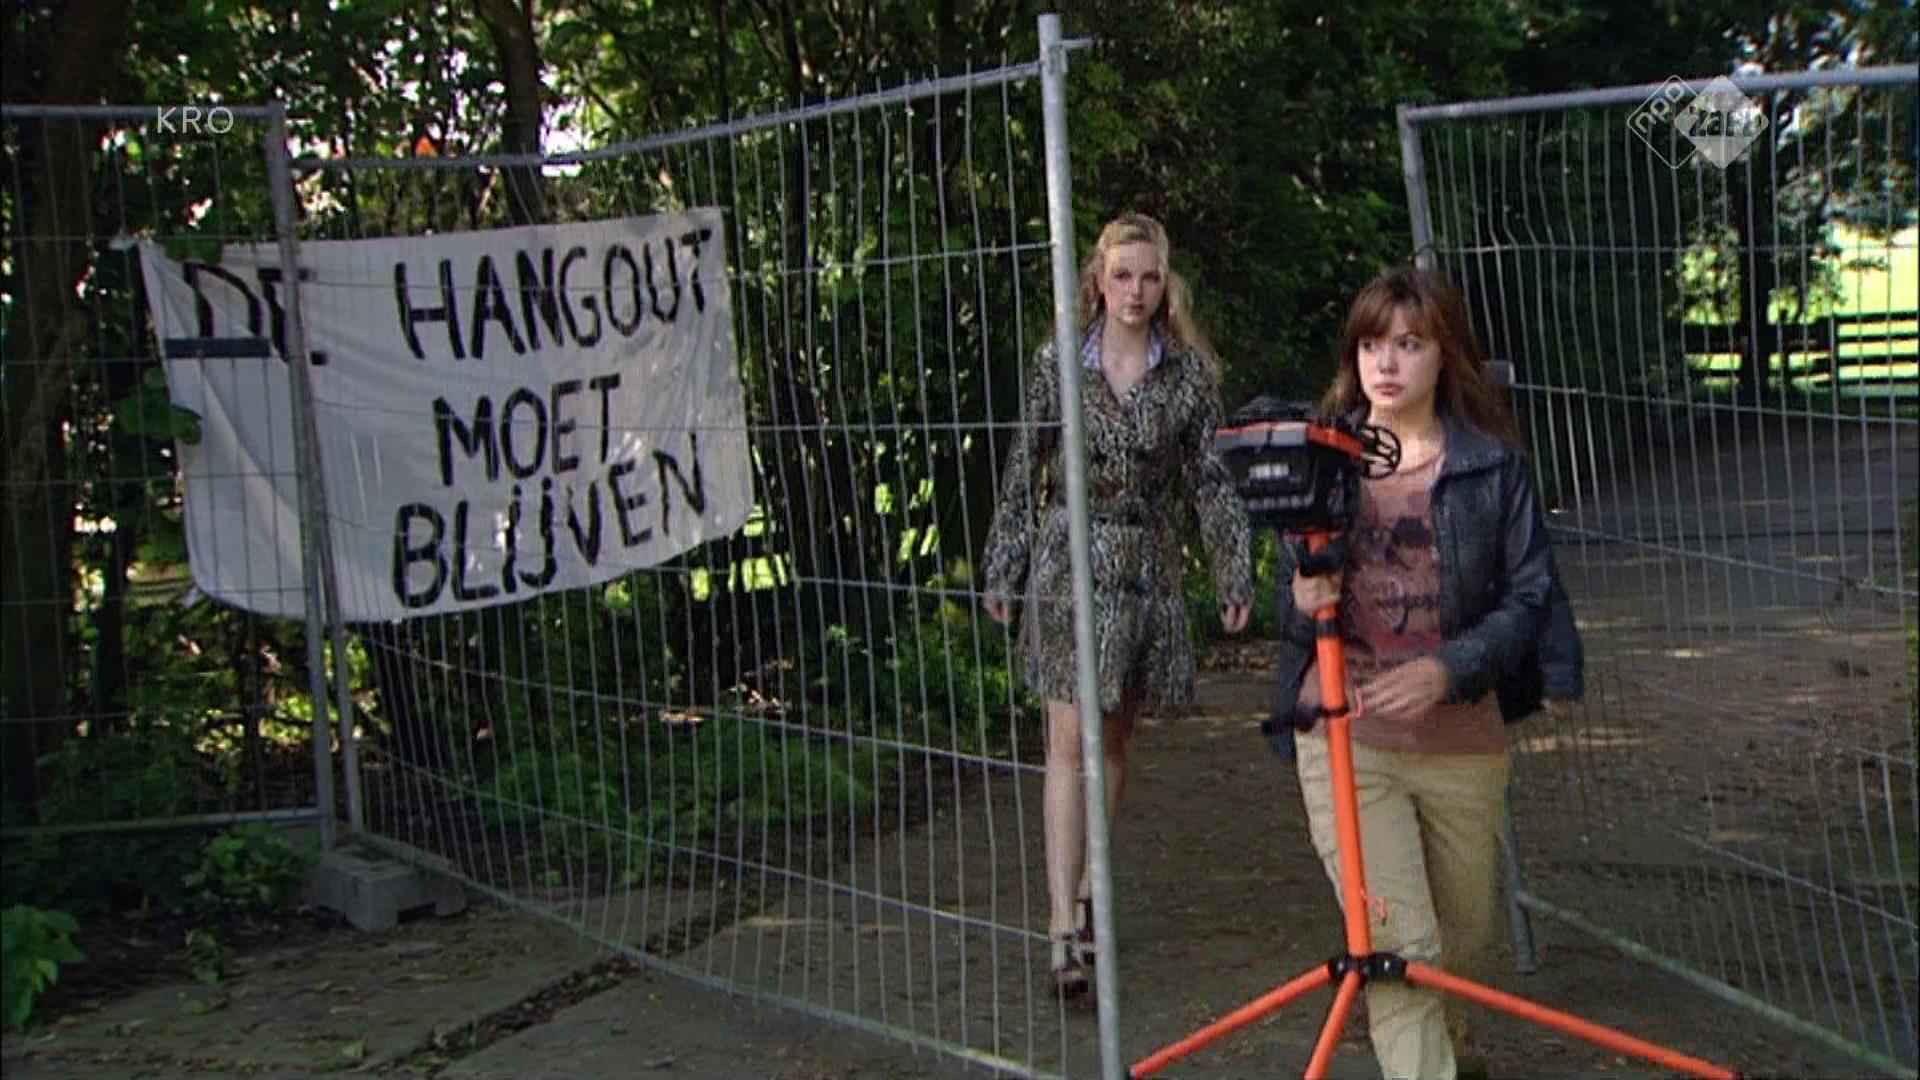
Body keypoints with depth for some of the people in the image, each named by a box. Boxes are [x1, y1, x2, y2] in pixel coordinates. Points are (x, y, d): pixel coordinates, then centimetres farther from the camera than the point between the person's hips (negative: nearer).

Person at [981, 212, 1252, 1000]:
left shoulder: (1190, 373, 1)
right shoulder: (1059, 362, -1)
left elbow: (1212, 481, 3)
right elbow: (1024, 471, 4)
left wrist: (1234, 576, 0)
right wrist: (1002, 570, 5)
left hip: (1146, 568, 2)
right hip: (1069, 560, -2)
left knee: (1114, 738, 10)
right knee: (1070, 739, -9)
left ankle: (1088, 889, 26)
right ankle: (1064, 925, -10)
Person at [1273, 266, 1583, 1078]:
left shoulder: (1492, 464, -2)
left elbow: (1529, 598, -4)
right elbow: (1287, 609, 7)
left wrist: (1447, 668, -21)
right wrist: (1303, 604, -17)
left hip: (1462, 738, 1)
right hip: (1346, 736, -1)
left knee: (1462, 934, 20)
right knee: (1398, 944, -12)